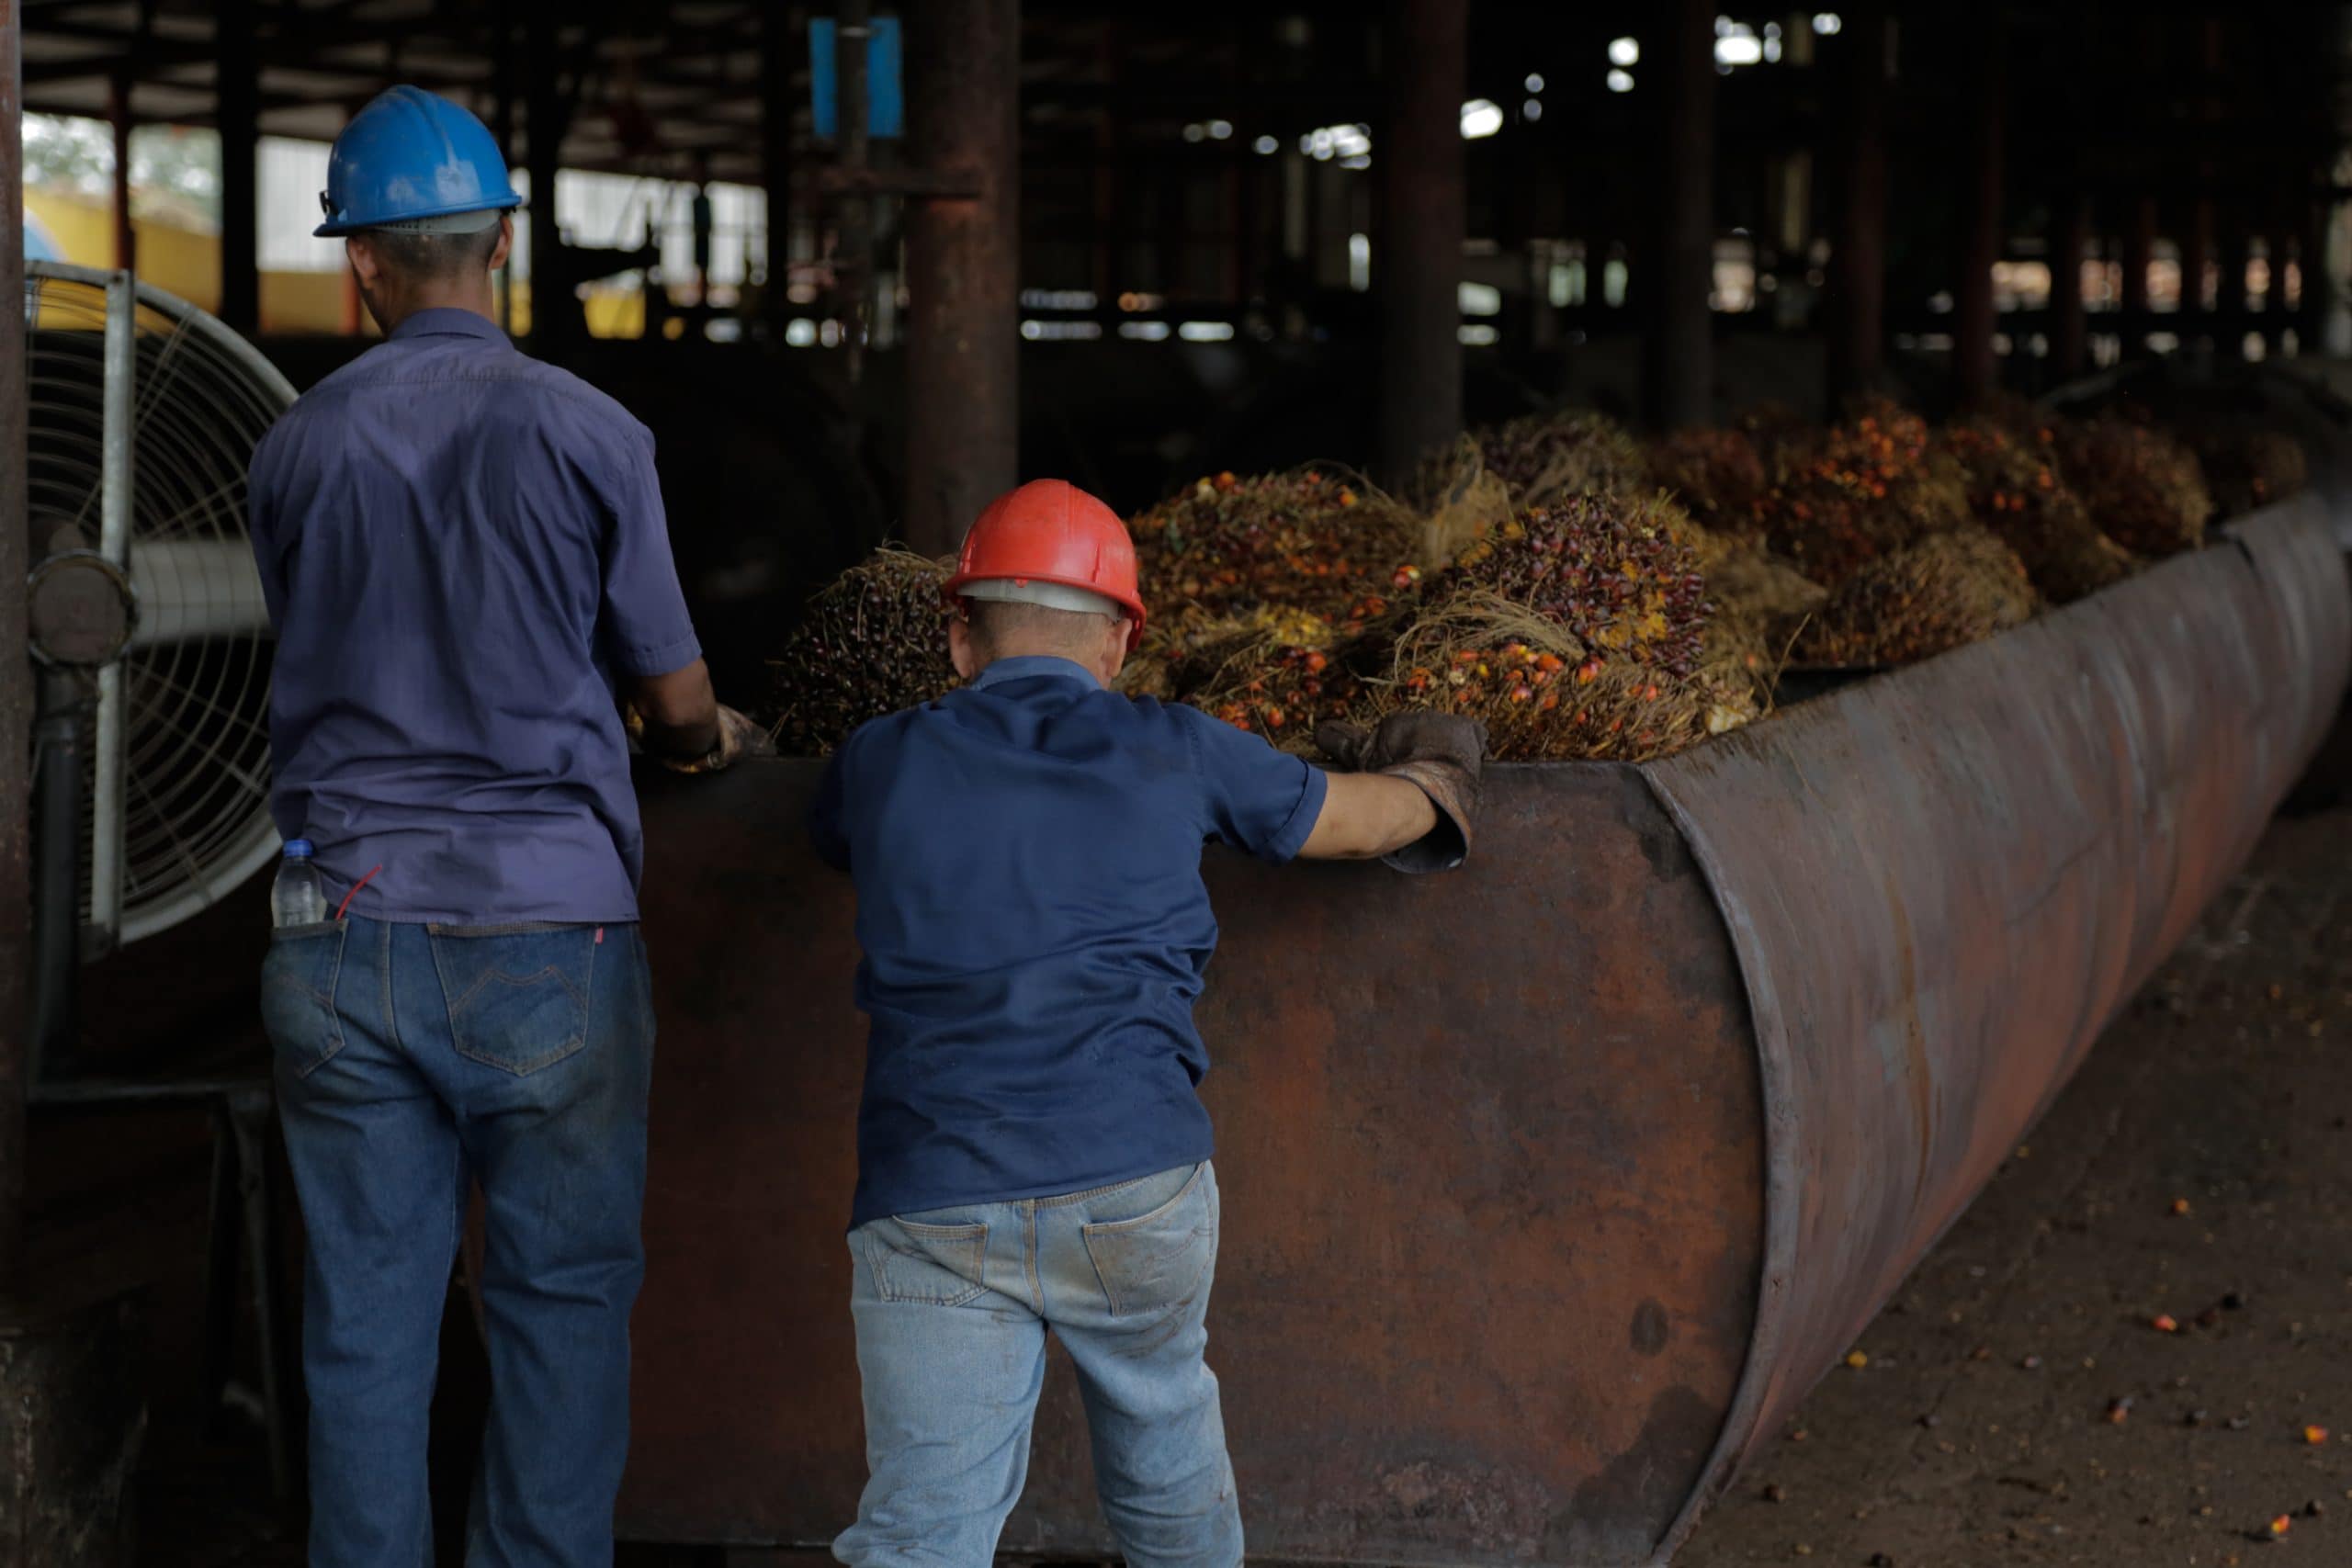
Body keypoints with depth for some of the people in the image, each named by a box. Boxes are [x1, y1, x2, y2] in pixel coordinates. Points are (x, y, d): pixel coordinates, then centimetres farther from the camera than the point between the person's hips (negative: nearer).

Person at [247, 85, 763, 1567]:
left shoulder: (296, 449, 3)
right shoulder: (588, 434, -6)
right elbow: (672, 692, 2)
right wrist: (714, 735, 28)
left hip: (347, 935, 3)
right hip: (547, 929, -2)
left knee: (367, 1314, 8)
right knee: (565, 1299, 7)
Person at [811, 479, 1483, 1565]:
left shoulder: (881, 766, 9)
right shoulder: (1172, 754, 7)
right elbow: (1364, 820, 24)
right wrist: (1429, 782, 48)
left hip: (931, 1203, 0)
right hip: (1135, 1184, 1)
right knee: (1163, 1442, 25)